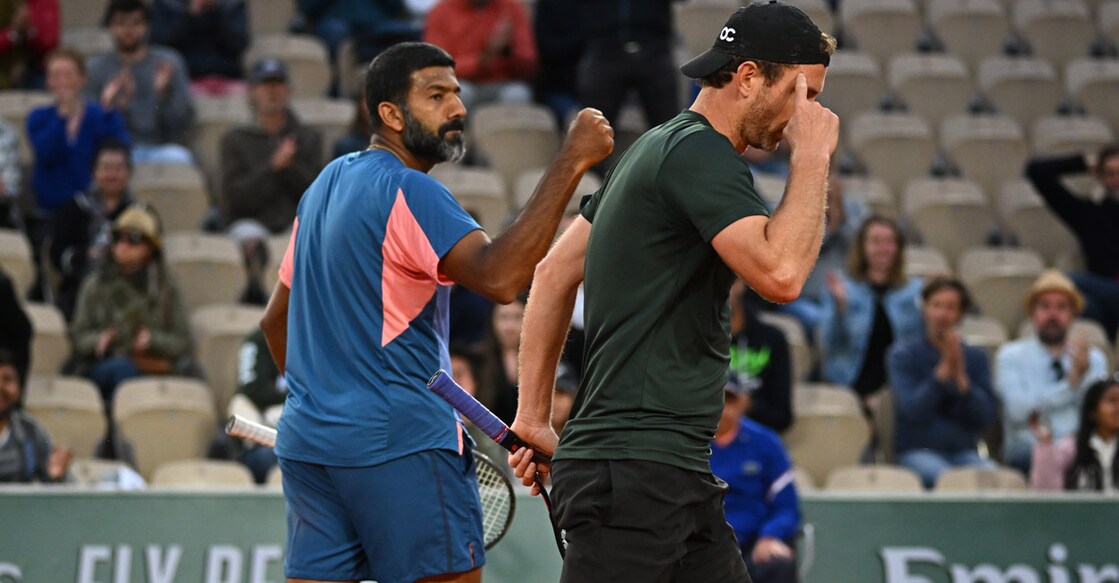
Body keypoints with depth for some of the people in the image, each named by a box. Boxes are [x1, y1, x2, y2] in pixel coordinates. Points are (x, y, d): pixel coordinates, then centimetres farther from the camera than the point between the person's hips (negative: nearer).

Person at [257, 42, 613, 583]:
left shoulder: (326, 185, 16)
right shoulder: (406, 191, -13)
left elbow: (276, 319, 24)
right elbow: (498, 277, -28)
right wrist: (570, 162, -28)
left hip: (307, 440, 9)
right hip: (401, 444, -9)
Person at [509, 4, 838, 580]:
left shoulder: (659, 147, 19)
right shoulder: (699, 153, -12)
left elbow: (554, 274, 22)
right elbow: (780, 273, -25)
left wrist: (533, 416, 21)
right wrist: (812, 157, -12)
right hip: (632, 473, -10)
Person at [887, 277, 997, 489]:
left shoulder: (976, 358, 14)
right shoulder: (902, 354, 5)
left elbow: (985, 416, 2)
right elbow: (912, 410, -9)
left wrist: (960, 377, -11)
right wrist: (943, 370, -13)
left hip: (963, 450, 3)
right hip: (918, 450, -3)